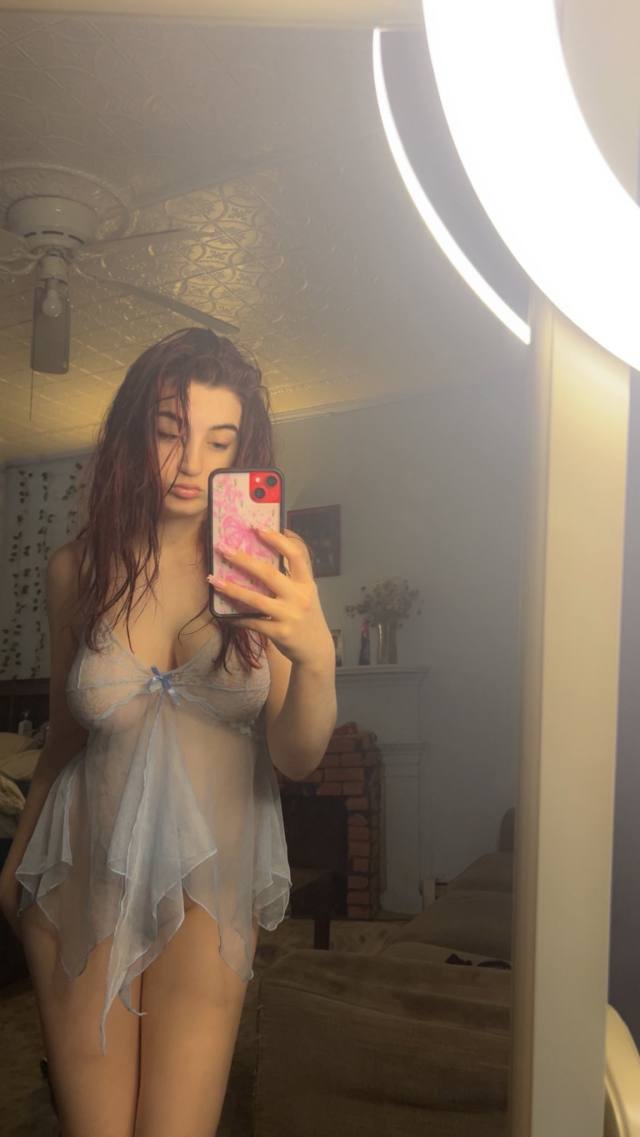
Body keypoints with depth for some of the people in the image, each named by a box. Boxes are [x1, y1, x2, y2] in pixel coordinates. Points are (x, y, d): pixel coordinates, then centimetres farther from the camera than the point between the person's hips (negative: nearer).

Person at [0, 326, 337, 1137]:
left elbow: (296, 759, -12)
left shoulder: (264, 567, -7)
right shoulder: (79, 569, -3)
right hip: (85, 873, 1)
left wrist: (316, 656, -32)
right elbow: (65, 730, 11)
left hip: (210, 881, -1)